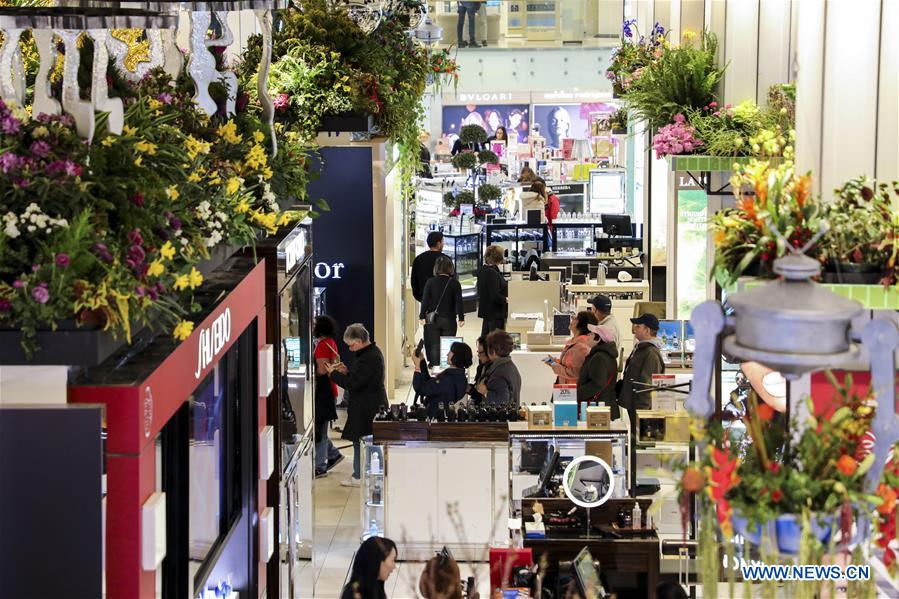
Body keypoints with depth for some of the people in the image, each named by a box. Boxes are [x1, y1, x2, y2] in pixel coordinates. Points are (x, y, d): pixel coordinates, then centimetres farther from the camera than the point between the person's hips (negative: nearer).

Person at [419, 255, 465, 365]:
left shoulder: (430, 282, -4)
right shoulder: (455, 283, -5)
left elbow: (425, 300, -4)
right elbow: (459, 302, -6)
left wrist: (422, 316, 0)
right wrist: (461, 318, -1)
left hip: (432, 320, 0)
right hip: (449, 320, 0)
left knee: (433, 347, 5)